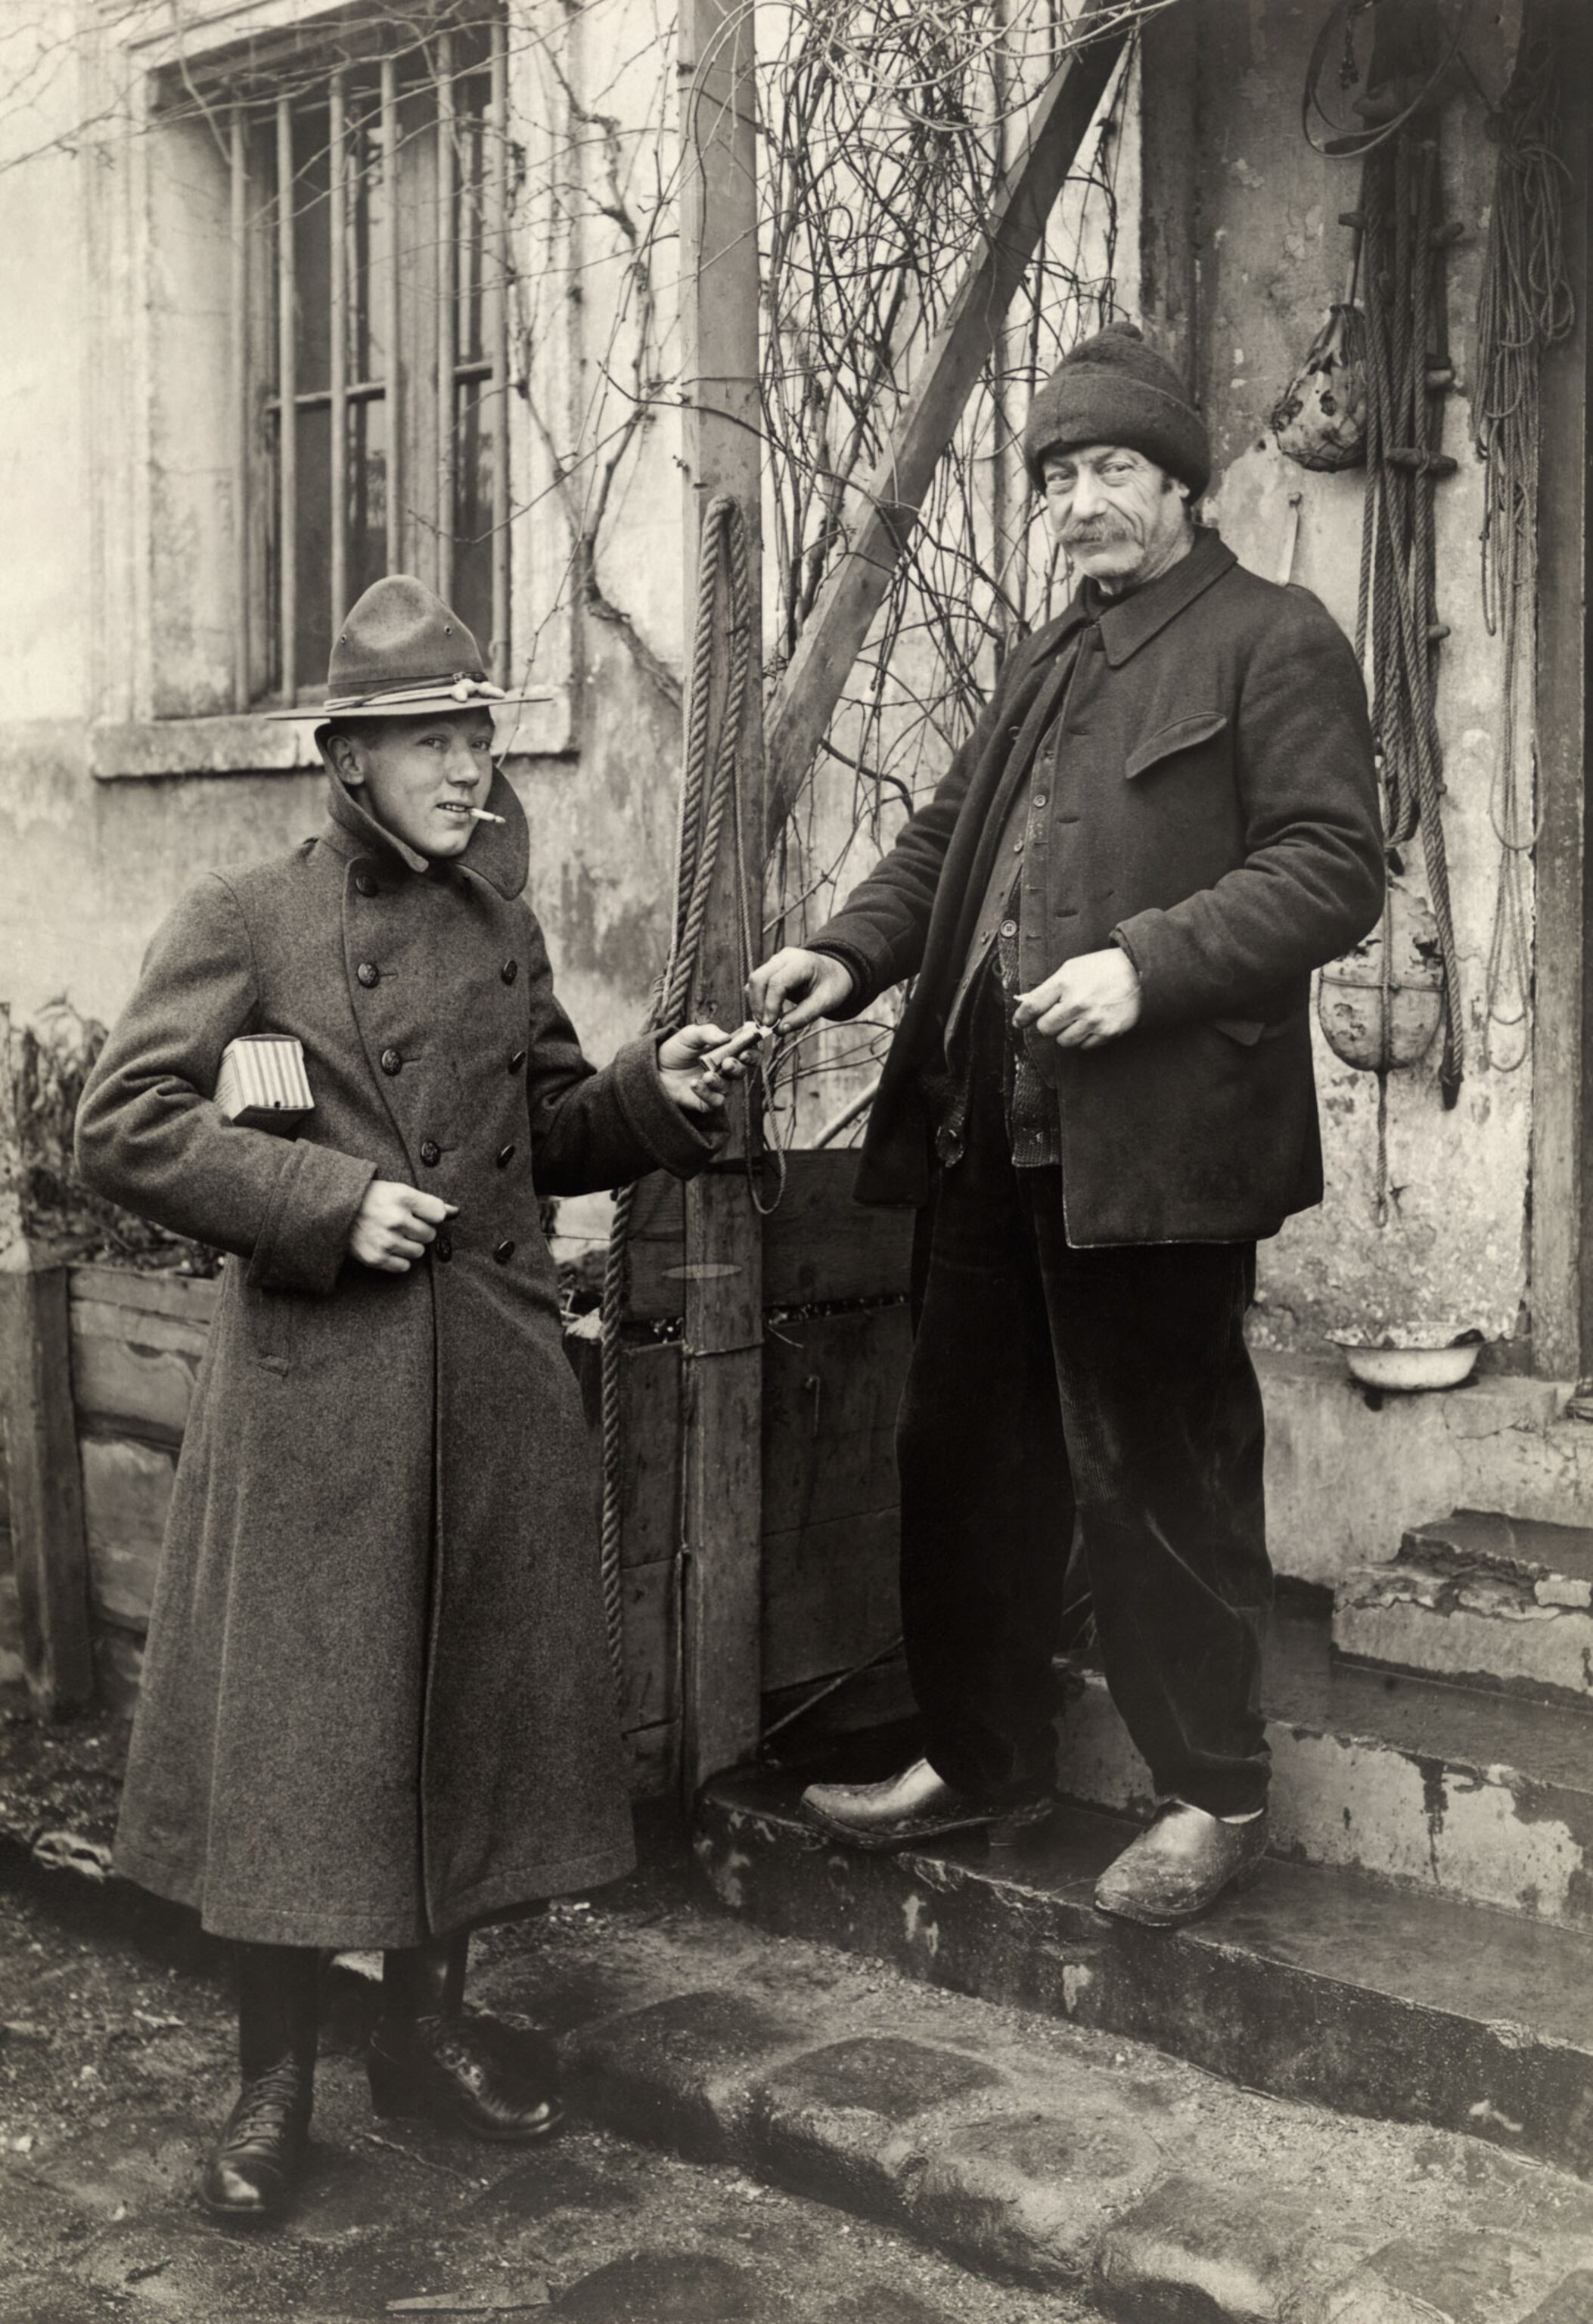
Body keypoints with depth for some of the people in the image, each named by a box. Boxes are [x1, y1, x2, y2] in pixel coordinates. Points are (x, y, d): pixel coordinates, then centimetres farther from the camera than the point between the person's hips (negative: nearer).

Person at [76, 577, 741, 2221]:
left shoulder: (497, 928, 11)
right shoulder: (246, 921, -5)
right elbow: (122, 1125, -10)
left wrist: (655, 1094, -2)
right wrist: (328, 1201, -17)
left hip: (493, 1377, 5)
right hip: (311, 1388, -5)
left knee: (481, 1704, 12)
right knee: (294, 1717, 1)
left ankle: (430, 2022, 32)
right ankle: (274, 2078, 19)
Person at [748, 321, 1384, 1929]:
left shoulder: (1273, 642, -3)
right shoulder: (1045, 666, 22)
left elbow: (1333, 867, -11)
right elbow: (948, 836, 21)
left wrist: (1148, 964, -22)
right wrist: (850, 953, 3)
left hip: (1152, 1140, -8)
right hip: (991, 1130, 8)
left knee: (1157, 1473, 2)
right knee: (963, 1453, 14)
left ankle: (1212, 1796, 20)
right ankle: (980, 1761, 31)